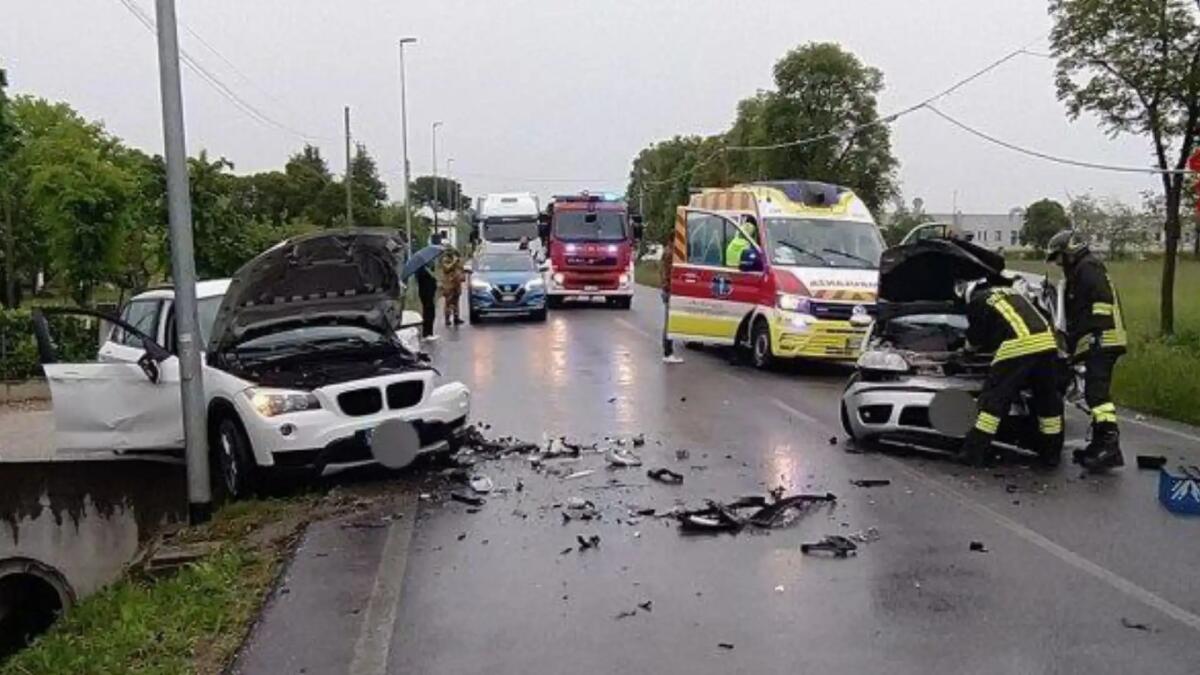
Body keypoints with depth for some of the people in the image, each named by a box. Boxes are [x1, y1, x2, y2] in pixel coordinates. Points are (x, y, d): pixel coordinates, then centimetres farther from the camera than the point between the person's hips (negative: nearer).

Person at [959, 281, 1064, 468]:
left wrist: (970, 345, 38)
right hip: (1046, 341, 6)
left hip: (1018, 345, -6)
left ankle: (974, 453, 1)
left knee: (993, 398, 1)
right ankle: (1051, 453, 25)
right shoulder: (1011, 292, 33)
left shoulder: (977, 301, 13)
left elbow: (975, 339, 15)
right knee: (1047, 397, 17)